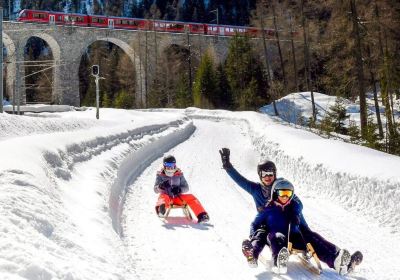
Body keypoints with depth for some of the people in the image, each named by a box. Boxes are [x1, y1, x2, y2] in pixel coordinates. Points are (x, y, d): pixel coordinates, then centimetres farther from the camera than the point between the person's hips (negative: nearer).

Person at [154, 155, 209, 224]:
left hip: (177, 197, 3)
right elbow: (156, 190, -1)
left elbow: (186, 187, 7)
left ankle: (202, 215, -29)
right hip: (166, 196, -3)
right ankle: (161, 210, -75)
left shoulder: (179, 174, 9)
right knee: (163, 198, -37)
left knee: (190, 197, -20)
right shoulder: (160, 175, 4)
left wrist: (179, 189, -16)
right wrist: (161, 186, -25)